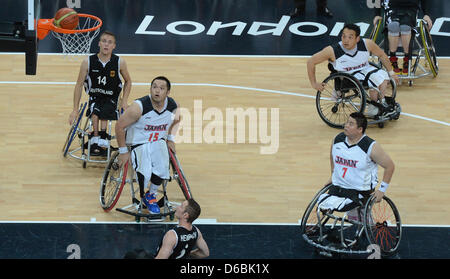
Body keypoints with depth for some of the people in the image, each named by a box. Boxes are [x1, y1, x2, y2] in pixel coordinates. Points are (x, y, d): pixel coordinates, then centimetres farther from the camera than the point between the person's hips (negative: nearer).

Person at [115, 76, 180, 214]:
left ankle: (151, 195, 7)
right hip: (139, 144, -4)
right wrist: (123, 151, -11)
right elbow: (120, 126, -15)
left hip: (159, 142, 4)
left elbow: (176, 120, 19)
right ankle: (141, 197, 3)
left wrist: (171, 138, 10)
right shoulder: (139, 107, -24)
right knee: (144, 172, -30)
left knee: (162, 169, -25)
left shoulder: (172, 106, -8)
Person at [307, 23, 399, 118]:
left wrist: (391, 72, 10)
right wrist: (314, 84, -11)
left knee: (383, 76, -23)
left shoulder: (367, 44, -15)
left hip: (365, 69, 4)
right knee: (373, 84, -27)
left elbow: (382, 55, 4)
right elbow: (311, 62, -13)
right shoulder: (332, 51, -23)